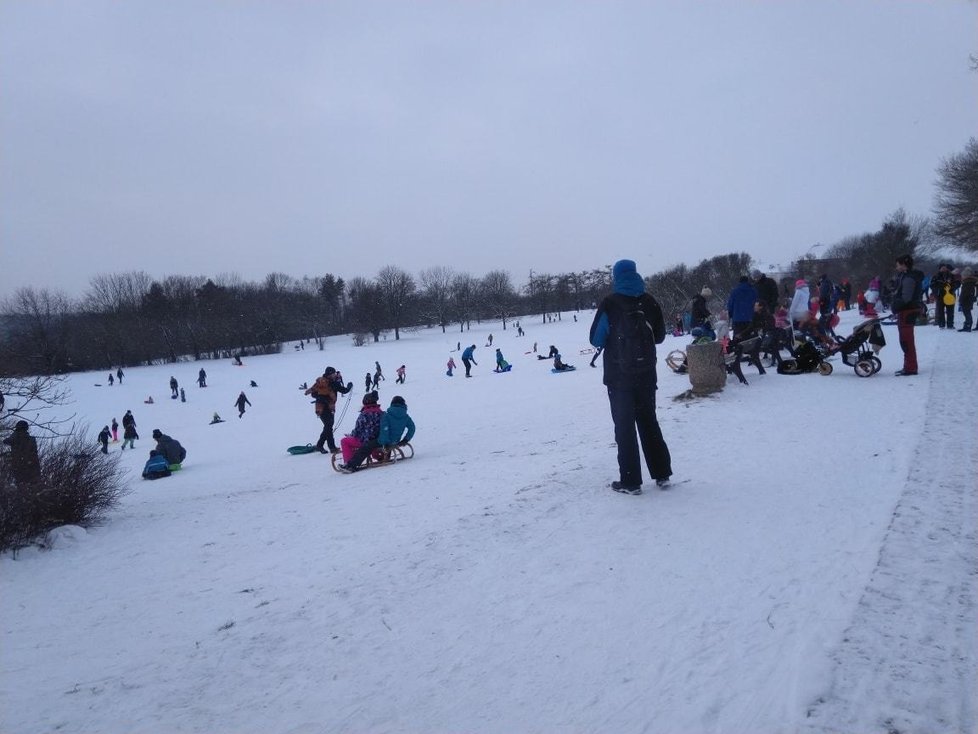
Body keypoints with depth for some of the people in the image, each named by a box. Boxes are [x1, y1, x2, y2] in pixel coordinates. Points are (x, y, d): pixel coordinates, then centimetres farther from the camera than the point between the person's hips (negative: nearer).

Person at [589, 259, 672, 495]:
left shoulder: (610, 304, -11)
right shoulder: (649, 302, -1)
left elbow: (596, 339, -6)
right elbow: (659, 335, 8)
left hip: (618, 376, -3)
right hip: (646, 374, 3)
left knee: (624, 427, 4)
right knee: (649, 422, 16)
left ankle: (631, 481, 5)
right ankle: (662, 473, 20)